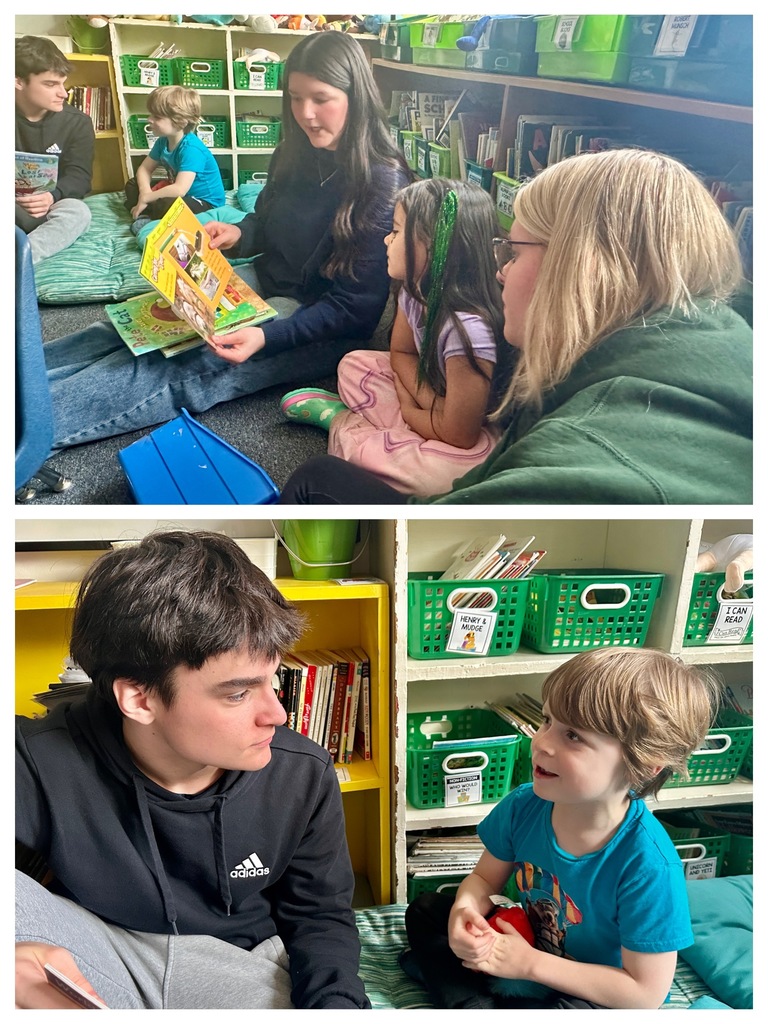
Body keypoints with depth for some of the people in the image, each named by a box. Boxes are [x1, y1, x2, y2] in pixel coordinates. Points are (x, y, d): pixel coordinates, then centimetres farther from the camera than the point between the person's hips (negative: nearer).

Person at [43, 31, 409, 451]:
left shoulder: (383, 183, -19)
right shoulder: (296, 154, 3)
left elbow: (354, 307, -21)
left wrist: (267, 337, -32)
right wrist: (237, 234, -3)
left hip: (323, 328, -8)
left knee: (175, 366, -24)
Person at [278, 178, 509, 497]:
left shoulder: (468, 326, -34)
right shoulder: (416, 290, -8)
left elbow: (459, 434, -30)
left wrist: (408, 409, -9)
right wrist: (431, 402, -15)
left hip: (475, 442, -7)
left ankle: (343, 421, -7)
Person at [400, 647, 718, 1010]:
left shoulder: (648, 865, -31)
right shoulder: (524, 805, -17)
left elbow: (646, 994, -23)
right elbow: (484, 879, 0)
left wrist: (531, 963, -23)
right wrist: (465, 910, -24)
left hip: (596, 996, -5)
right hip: (527, 946, 5)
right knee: (424, 909, 3)